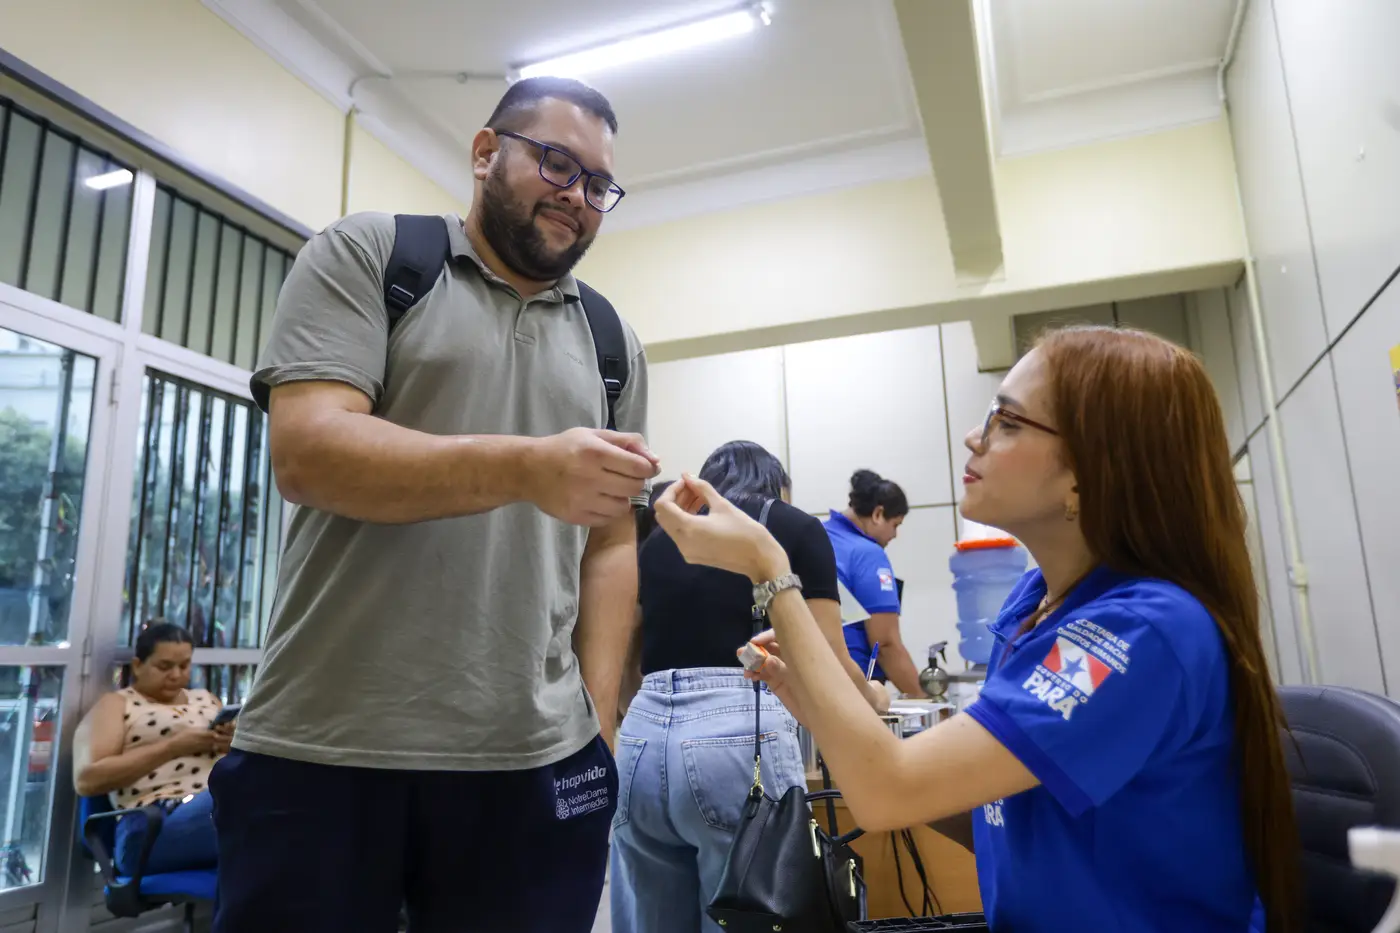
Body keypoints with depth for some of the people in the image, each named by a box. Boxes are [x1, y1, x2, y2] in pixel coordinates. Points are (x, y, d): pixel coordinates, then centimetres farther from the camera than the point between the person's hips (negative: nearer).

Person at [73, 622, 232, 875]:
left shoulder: (206, 699, 26)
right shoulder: (117, 704, 13)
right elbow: (86, 779, -3)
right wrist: (173, 747, -9)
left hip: (226, 805, 6)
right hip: (156, 822, -5)